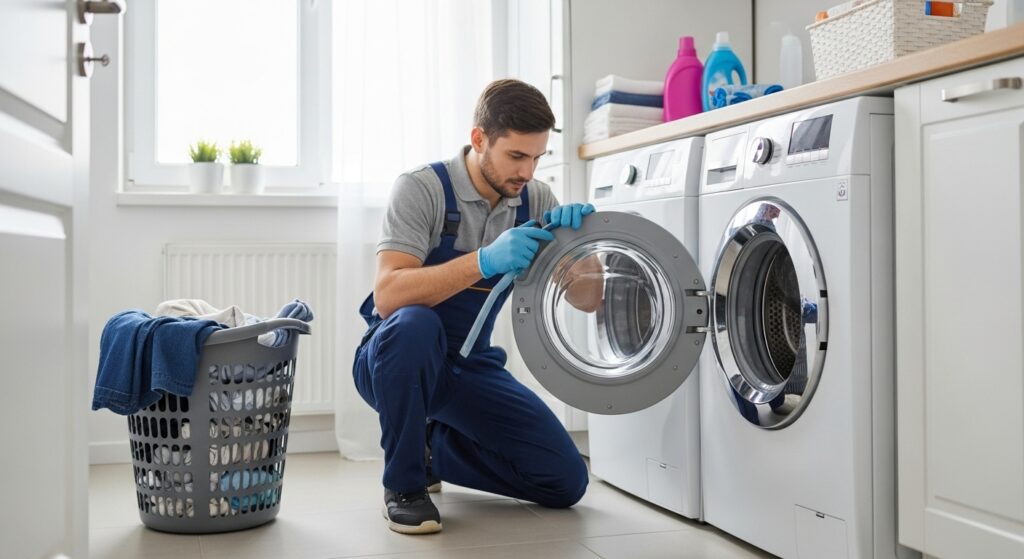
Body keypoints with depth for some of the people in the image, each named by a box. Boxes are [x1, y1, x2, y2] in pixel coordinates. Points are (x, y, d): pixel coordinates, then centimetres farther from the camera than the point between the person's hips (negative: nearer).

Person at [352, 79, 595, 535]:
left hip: (474, 366, 5)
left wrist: (576, 239, -24)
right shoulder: (421, 189, -17)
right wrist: (484, 261, -40)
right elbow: (387, 296, -29)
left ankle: (433, 446, 17)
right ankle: (403, 483, -17)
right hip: (397, 358, -5)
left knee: (567, 481, -7)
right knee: (414, 325, -40)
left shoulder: (536, 201, -2)